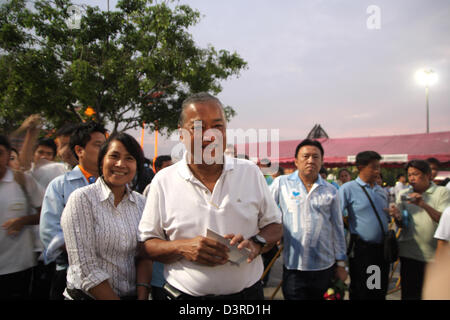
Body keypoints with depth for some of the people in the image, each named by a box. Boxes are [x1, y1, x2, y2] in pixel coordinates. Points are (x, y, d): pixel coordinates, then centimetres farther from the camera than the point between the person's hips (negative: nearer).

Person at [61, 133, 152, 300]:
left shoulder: (141, 202, 1)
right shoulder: (81, 198, -11)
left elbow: (144, 256, 1)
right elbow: (85, 268, -15)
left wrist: (142, 296, -12)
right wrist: (114, 298, -15)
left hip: (133, 294, 3)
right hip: (87, 295, -2)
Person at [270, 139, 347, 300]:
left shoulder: (331, 191, 6)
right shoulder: (281, 183, -1)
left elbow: (338, 229, 10)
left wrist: (341, 263, 12)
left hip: (325, 267, 3)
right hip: (294, 267, -2)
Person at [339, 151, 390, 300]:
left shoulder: (381, 191, 12)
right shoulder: (348, 188, -9)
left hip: (382, 248, 6)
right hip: (361, 250, -6)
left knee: (380, 292, 17)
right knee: (360, 293, 4)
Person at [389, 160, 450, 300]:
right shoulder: (404, 194, 8)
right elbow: (401, 223, 5)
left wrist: (424, 205, -25)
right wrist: (396, 216, -18)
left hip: (435, 254, -2)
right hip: (409, 253, 2)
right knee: (409, 294, 8)